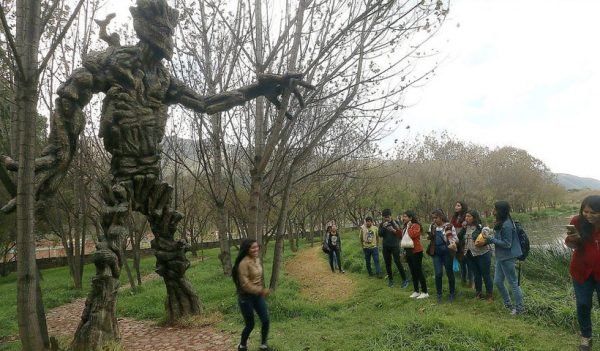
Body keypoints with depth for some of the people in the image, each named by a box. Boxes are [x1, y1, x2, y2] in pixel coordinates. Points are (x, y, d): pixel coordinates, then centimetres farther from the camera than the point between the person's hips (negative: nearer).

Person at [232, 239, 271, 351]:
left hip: (258, 295, 7)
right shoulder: (244, 263, -23)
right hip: (246, 297, -7)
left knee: (265, 321, 4)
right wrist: (261, 290, -25)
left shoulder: (257, 260, 1)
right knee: (250, 325, 6)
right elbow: (245, 284, -25)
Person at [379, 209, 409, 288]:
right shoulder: (382, 224, 5)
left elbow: (400, 233, -6)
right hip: (385, 246, 3)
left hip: (395, 246, -3)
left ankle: (405, 279, 3)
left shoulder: (395, 222, -2)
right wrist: (383, 227, -17)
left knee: (398, 262, -8)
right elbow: (380, 234, -4)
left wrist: (394, 230, -23)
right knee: (388, 264, 7)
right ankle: (390, 280, 19)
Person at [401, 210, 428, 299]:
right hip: (409, 252, 9)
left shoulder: (416, 225, -12)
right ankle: (416, 291, 20)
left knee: (419, 272, -4)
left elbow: (412, 235, -28)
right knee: (413, 272, 12)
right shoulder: (406, 227, 13)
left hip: (416, 252, -8)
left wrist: (409, 227, -15)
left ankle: (425, 292, 3)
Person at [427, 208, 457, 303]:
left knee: (449, 273, 9)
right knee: (438, 274, 1)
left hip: (446, 252, -3)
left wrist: (452, 243, -31)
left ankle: (452, 294, 26)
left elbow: (456, 238, -9)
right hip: (436, 253, 4)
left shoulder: (449, 226, -10)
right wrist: (429, 237, -3)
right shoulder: (432, 226, 6)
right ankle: (439, 294, 15)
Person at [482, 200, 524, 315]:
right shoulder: (501, 222, 7)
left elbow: (507, 244, -22)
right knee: (498, 281, 15)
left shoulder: (506, 225, -23)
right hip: (501, 257, 10)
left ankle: (520, 308, 18)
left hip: (508, 258, -10)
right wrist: (489, 238, 2)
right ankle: (508, 304, 31)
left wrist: (490, 238, -20)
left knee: (513, 283, 4)